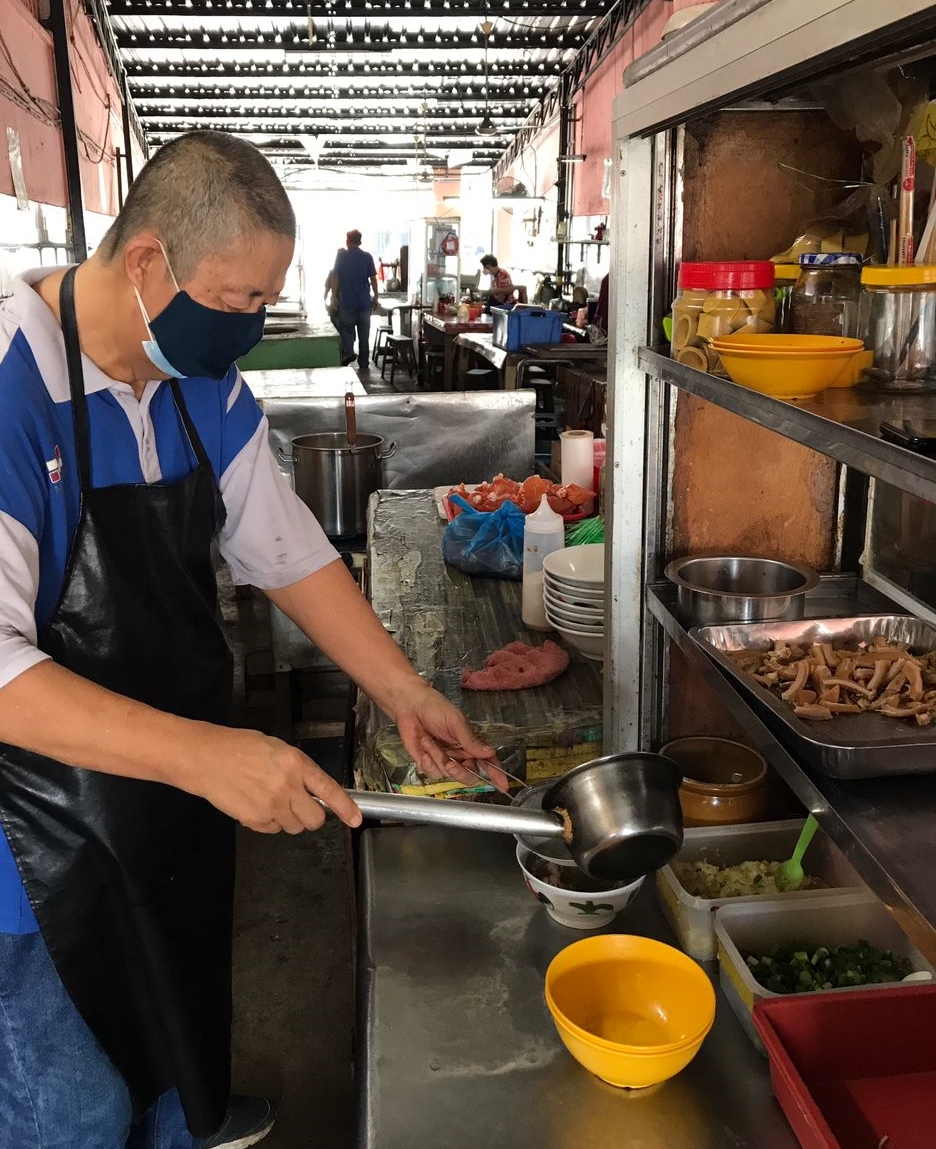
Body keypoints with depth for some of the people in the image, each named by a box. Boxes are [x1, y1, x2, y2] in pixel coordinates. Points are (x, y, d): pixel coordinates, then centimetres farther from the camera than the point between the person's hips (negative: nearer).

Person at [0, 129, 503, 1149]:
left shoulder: (208, 388, -1)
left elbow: (287, 552, 5)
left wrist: (404, 695, -1)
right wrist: (205, 754, -38)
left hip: (182, 783, 7)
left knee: (185, 1017, 28)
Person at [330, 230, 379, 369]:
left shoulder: (341, 256, -3)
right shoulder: (367, 257, 0)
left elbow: (335, 277, -3)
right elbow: (373, 279, 1)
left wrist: (334, 296, 5)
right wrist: (376, 296, 11)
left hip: (346, 301, -1)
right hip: (364, 302, 1)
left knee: (346, 328, 8)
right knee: (364, 333, 8)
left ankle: (348, 351, -17)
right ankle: (363, 363, 12)